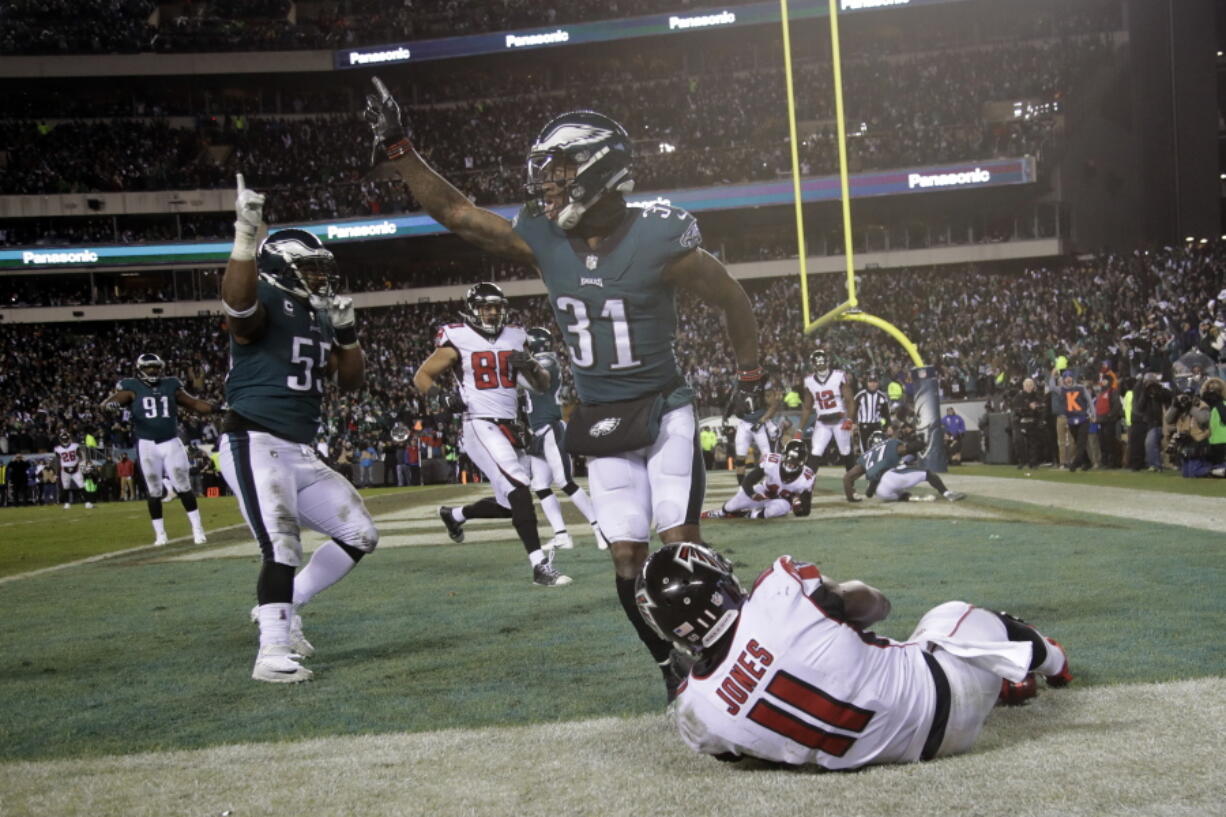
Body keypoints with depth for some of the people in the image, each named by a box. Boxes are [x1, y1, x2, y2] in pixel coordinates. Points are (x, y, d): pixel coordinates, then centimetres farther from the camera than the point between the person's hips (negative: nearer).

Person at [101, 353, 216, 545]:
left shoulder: (171, 386, 8)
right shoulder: (133, 388, -1)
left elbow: (195, 404, 12)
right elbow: (107, 403, -12)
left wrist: (216, 408, -1)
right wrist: (109, 404, -37)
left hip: (171, 442, 2)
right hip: (147, 445, -1)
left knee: (184, 487, -1)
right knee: (155, 492, 4)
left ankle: (197, 529, 6)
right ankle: (160, 534, 14)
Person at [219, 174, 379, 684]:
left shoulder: (319, 318, 16)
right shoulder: (263, 304, -9)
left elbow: (351, 381, 19)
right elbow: (237, 301, -35)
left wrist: (346, 332, 3)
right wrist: (246, 236, -45)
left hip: (302, 453, 9)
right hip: (255, 445, -9)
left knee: (360, 535, 9)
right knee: (282, 547, -21)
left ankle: (283, 607, 19)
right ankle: (273, 651, -16)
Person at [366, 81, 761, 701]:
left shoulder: (659, 242, -16)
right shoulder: (543, 240, -4)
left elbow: (733, 302, -2)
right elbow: (455, 212, 4)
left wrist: (749, 377, 6)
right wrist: (397, 148, 0)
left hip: (663, 413, -4)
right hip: (600, 423, 4)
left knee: (679, 548, -12)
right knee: (628, 560, 2)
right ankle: (672, 668, 17)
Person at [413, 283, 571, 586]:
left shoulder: (514, 339, 12)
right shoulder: (458, 341, -2)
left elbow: (543, 385, 15)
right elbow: (422, 376, 5)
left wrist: (530, 366, -7)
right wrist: (441, 396, -15)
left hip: (510, 427, 7)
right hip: (481, 427, -7)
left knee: (510, 504, 12)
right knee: (519, 489, -22)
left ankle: (454, 515, 39)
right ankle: (540, 566, -22)